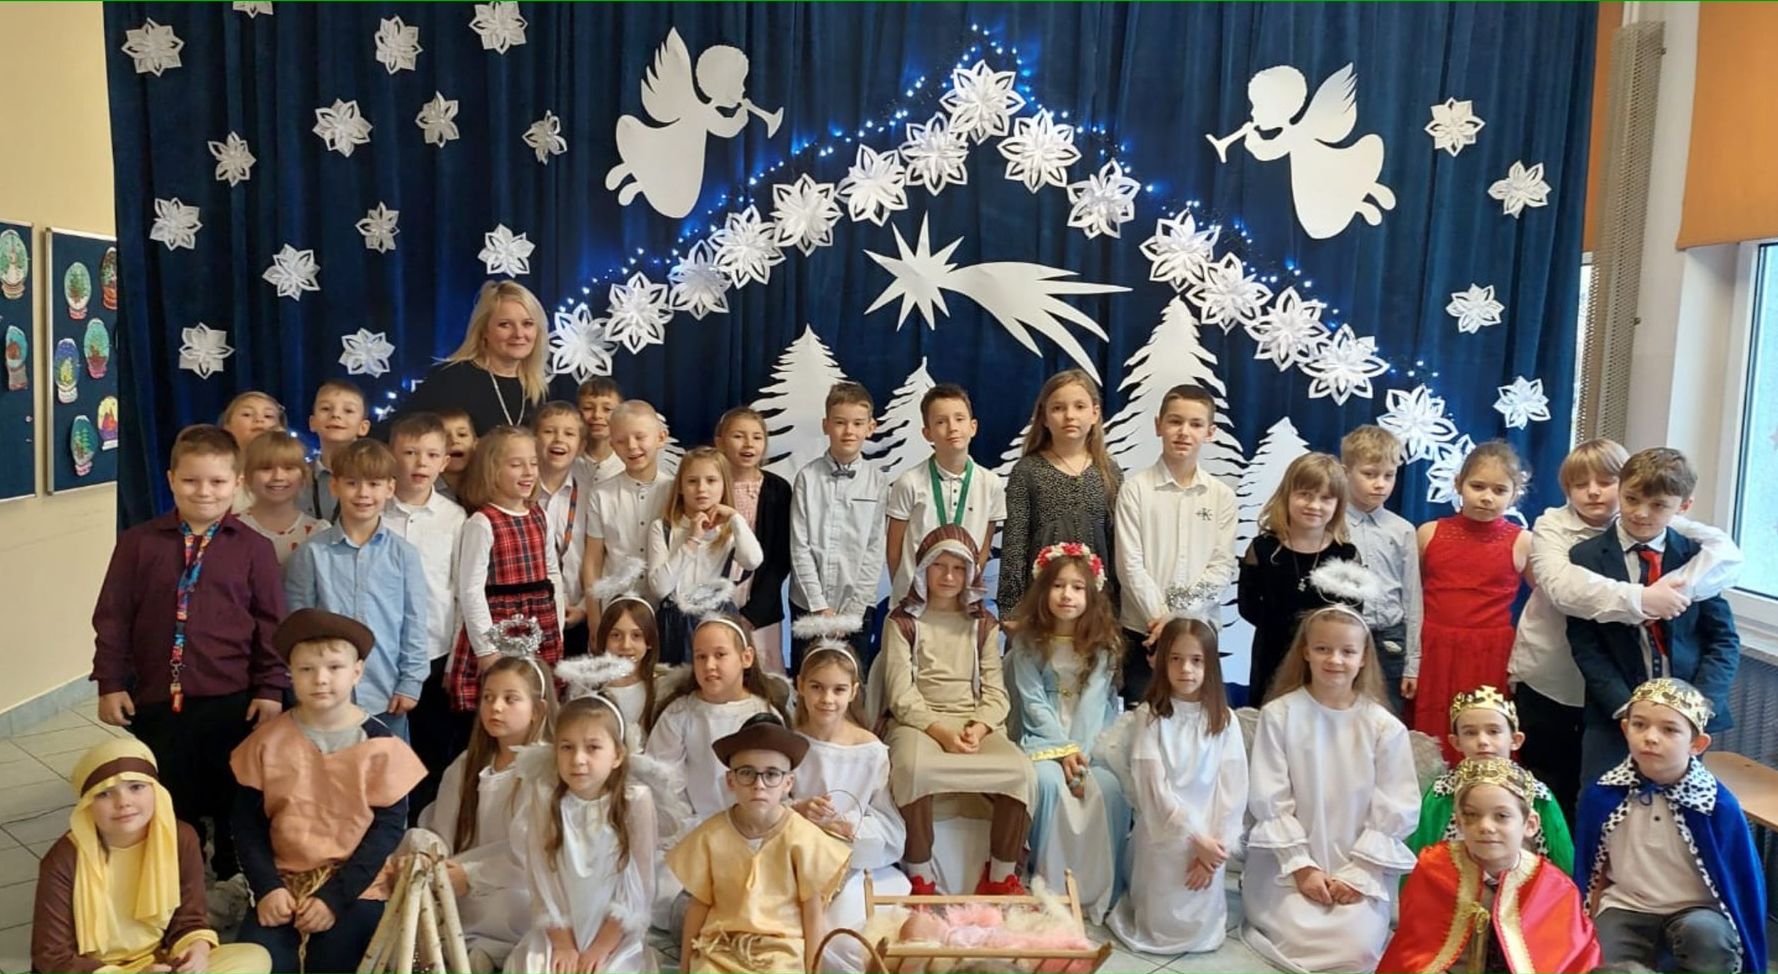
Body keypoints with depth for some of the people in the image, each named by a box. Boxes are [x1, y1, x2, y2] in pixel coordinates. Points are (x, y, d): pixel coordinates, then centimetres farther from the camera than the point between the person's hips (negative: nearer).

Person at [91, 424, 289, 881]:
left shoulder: (253, 547, -2)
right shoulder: (138, 542, 1)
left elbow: (272, 622, -1)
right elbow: (112, 617, 4)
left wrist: (270, 689, -4)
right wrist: (111, 683, -1)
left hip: (232, 700, -1)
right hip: (155, 700, 1)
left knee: (236, 805, 10)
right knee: (166, 807, 14)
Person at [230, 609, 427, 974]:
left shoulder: (379, 743, -6)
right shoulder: (268, 740, 2)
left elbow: (388, 826, -8)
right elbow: (247, 822, 4)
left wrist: (335, 896, -14)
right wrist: (266, 887, -10)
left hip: (355, 885, -2)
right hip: (283, 882, 2)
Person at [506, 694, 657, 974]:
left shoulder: (636, 801, -10)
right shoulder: (544, 799, -5)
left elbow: (638, 886, -8)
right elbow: (542, 881, -5)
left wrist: (601, 947, -11)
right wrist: (563, 944, -9)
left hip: (619, 936, -2)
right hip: (556, 933, 2)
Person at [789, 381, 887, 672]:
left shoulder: (876, 480, -1)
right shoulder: (807, 477, -2)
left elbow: (875, 549, -2)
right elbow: (799, 547, -3)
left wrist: (852, 611, -8)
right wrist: (820, 607, -8)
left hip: (856, 607, 0)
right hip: (808, 604, 0)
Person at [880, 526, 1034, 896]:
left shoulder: (983, 624, 17)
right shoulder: (903, 621, 7)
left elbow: (995, 692, 8)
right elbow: (901, 694, -3)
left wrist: (978, 728, -13)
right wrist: (942, 732, -17)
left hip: (975, 725, 3)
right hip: (918, 722, -3)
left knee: (1021, 770, -27)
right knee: (913, 769, -38)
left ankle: (1001, 875, -7)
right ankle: (920, 876, -17)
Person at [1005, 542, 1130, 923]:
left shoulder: (1103, 642, 0)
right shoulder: (1027, 641, -1)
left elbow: (1092, 702, -10)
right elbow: (1033, 702, -6)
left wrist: (1080, 752, -21)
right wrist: (1063, 750, -16)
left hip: (1091, 739, 1)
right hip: (1043, 738, 0)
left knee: (1110, 788, -28)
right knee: (1047, 781, -32)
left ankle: (1102, 892, -15)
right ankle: (1048, 884, -16)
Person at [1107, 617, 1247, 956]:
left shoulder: (1225, 719, 0)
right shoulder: (1149, 716, -7)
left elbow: (1233, 788, -3)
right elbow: (1153, 787, -11)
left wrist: (1217, 844, -11)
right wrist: (1195, 838, -14)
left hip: (1209, 838, 2)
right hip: (1164, 835, -2)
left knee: (1201, 931, 2)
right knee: (1163, 928, 0)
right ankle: (1139, 902, 27)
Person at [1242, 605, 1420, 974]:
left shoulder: (1385, 726, -4)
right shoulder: (1279, 714, -7)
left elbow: (1395, 811, -3)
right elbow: (1269, 800, -6)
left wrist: (1358, 874, -9)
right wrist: (1300, 865, -11)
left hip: (1363, 863, 1)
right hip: (1290, 859, -1)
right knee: (1299, 939, -21)